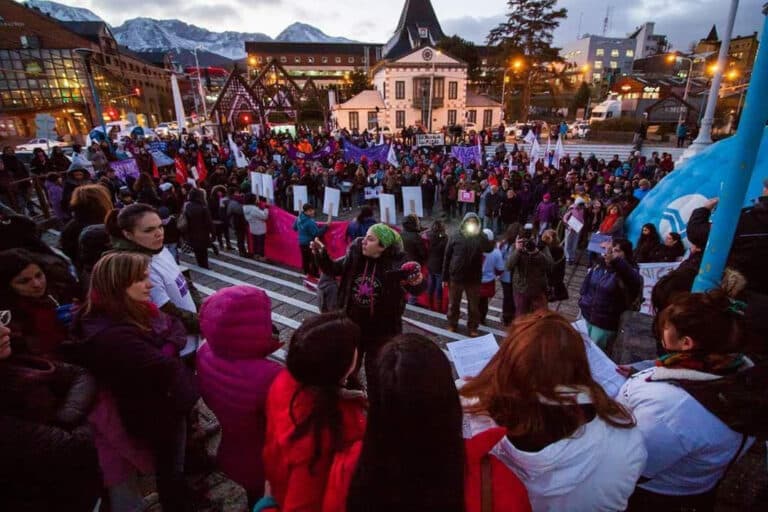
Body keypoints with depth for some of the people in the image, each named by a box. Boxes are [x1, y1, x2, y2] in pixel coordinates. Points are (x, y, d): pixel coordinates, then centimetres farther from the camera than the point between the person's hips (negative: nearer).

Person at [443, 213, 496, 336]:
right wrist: (445, 277, -3)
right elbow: (447, 257, -1)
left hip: (474, 279, 0)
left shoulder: (480, 238, -1)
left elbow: (489, 248, -23)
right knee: (453, 304, 13)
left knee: (474, 306, 11)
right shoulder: (455, 237, -3)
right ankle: (452, 325, 31)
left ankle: (473, 327, 27)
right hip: (456, 277, 0)